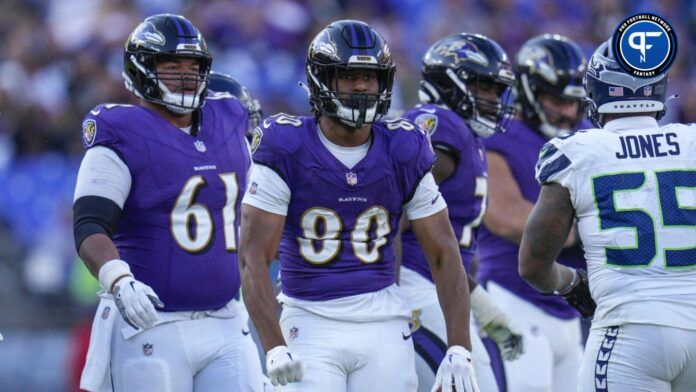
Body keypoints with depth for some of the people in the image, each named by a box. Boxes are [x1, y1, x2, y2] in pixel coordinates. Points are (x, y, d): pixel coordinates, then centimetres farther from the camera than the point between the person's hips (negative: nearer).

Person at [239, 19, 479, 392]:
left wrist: (460, 350, -5)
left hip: (383, 323, 3)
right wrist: (274, 347, -22)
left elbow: (444, 255, 5)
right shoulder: (287, 150, -8)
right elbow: (253, 256, -11)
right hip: (312, 323, -3)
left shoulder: (403, 151, 2)